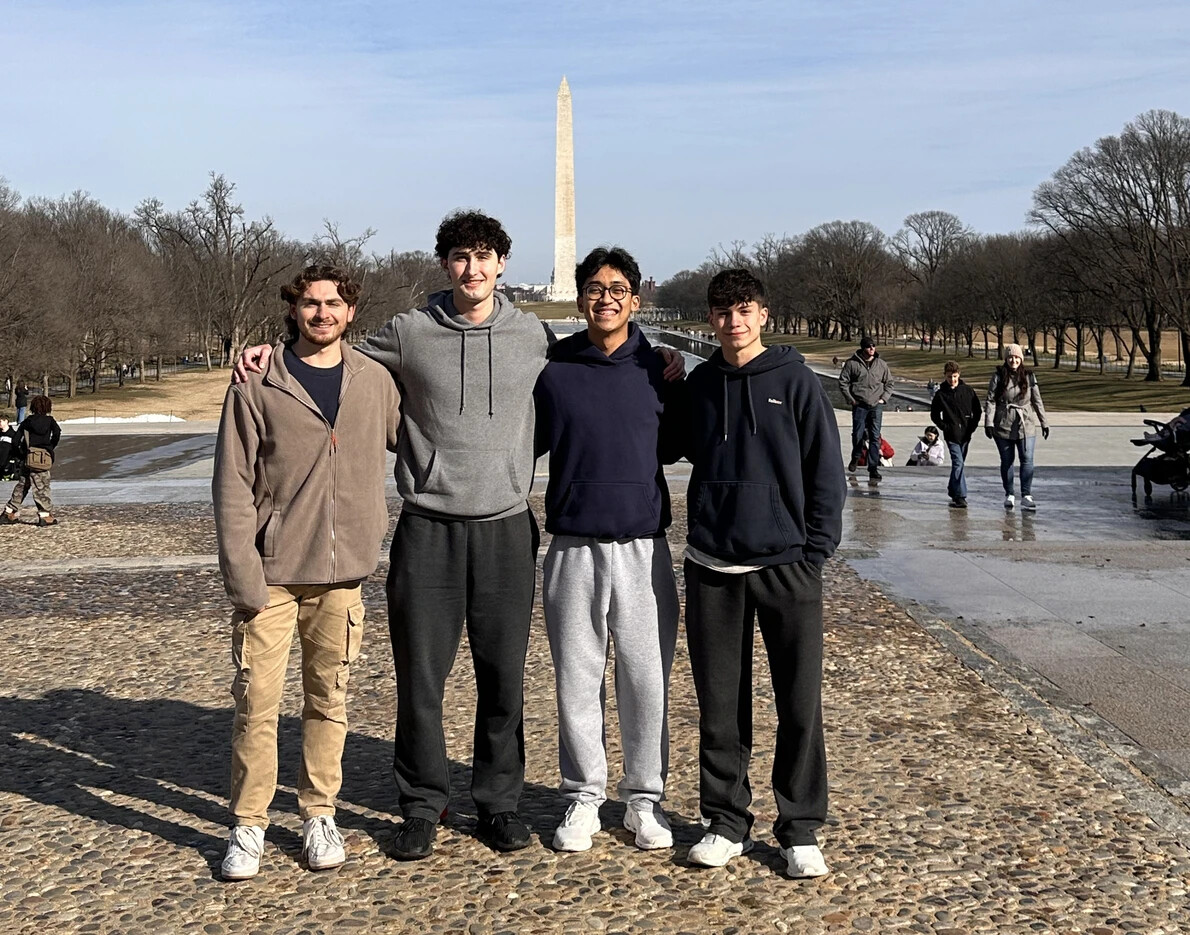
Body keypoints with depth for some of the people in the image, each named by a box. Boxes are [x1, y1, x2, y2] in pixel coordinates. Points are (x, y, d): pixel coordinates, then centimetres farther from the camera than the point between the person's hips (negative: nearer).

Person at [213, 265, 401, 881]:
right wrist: (242, 575, -11)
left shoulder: (375, 381, 6)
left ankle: (318, 814, 23)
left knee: (329, 700, 9)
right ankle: (248, 825, 13)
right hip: (271, 575, -2)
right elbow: (233, 486, -4)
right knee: (257, 702, 0)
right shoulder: (257, 386, -2)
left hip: (341, 575, 2)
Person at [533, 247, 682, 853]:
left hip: (644, 546, 0)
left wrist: (679, 394, 0)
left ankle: (645, 798, 20)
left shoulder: (658, 370, 4)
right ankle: (583, 797, 21)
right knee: (577, 680, 7)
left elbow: (676, 445, 12)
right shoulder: (551, 369, 3)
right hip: (573, 546, 0)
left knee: (647, 679, 5)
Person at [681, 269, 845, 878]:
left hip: (786, 566, -2)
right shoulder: (699, 385, 7)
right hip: (712, 569, 3)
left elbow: (826, 472, -2)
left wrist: (816, 552, -7)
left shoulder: (796, 380, -2)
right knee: (720, 706, 8)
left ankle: (800, 830, 15)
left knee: (800, 706, 3)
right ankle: (725, 822, 21)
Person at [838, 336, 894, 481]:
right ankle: (855, 458, 32)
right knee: (858, 435, 4)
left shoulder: (881, 364, 8)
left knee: (875, 437, -3)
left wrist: (884, 398, 4)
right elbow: (843, 382, 2)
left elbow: (889, 383, 16)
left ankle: (873, 467, 0)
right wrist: (850, 399, -4)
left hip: (876, 406, 2)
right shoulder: (852, 363, 0)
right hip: (859, 405, -2)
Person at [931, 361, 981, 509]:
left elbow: (977, 410, 10)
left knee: (958, 464, 13)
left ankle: (953, 491, 29)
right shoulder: (940, 394, 0)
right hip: (951, 435, -3)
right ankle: (960, 496, -16)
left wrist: (972, 426, 1)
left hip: (965, 434, 3)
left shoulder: (967, 391, 3)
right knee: (958, 463, -14)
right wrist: (944, 427, -4)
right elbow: (934, 415, 7)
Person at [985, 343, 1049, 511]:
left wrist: (1044, 422, 9)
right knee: (1006, 461, 8)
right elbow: (990, 401, -4)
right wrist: (989, 422, -14)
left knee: (1027, 460, -8)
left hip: (1026, 426, 1)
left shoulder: (1028, 376, 4)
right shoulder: (998, 376, -2)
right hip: (1003, 426, -1)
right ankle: (1009, 495, 18)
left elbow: (1037, 400, 9)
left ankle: (1026, 496, -7)